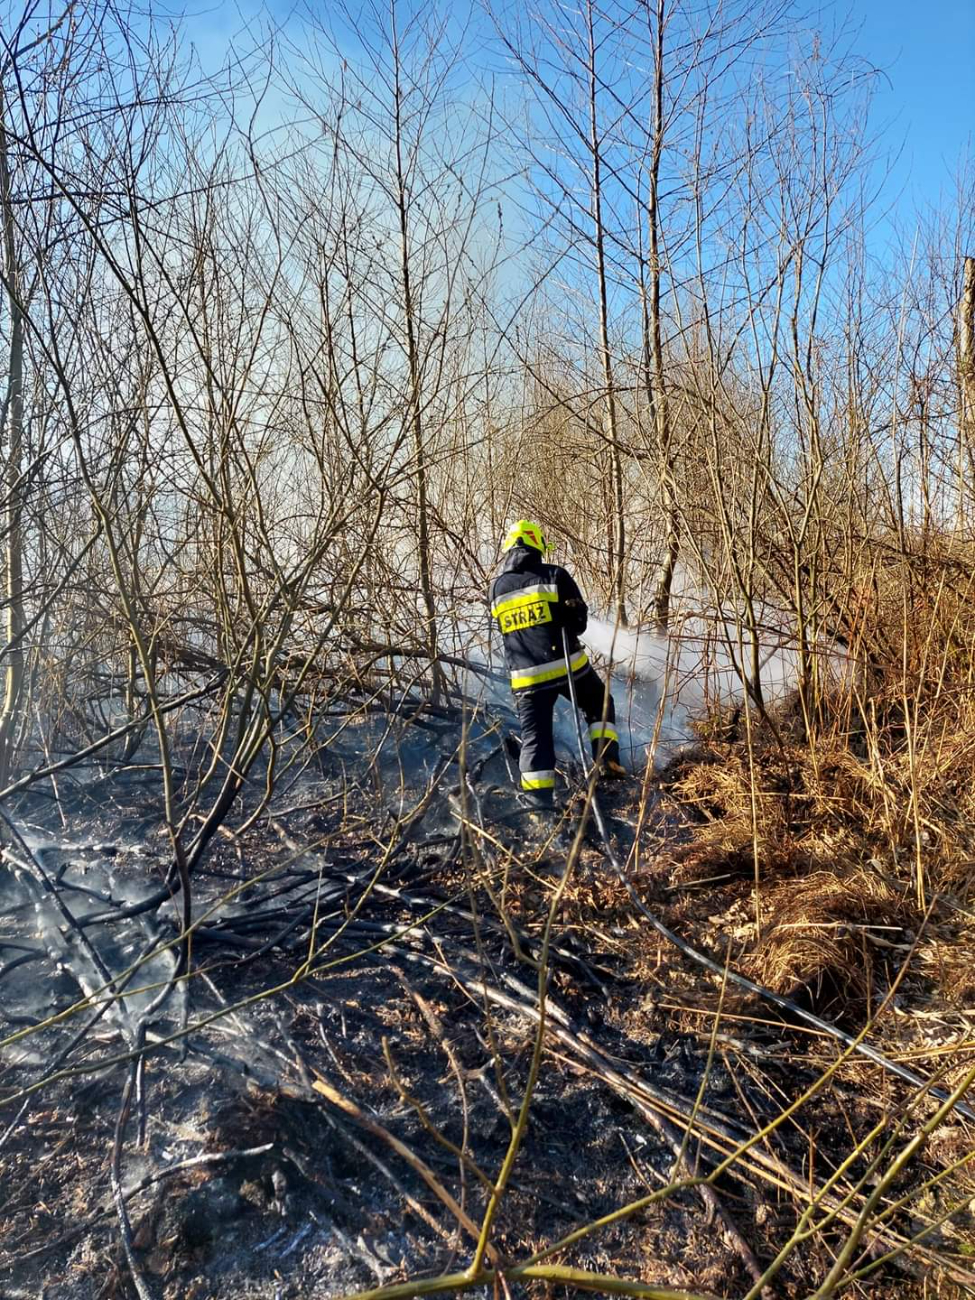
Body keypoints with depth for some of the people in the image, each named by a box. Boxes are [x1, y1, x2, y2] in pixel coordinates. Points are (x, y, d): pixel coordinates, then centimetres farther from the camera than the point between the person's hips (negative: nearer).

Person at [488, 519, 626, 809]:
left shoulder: (495, 588, 6)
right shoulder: (555, 576, -5)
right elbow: (579, 621, -2)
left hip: (527, 676, 2)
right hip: (568, 666, -2)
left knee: (535, 735, 7)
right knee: (599, 705, 23)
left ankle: (538, 801, 2)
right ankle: (606, 759, 9)